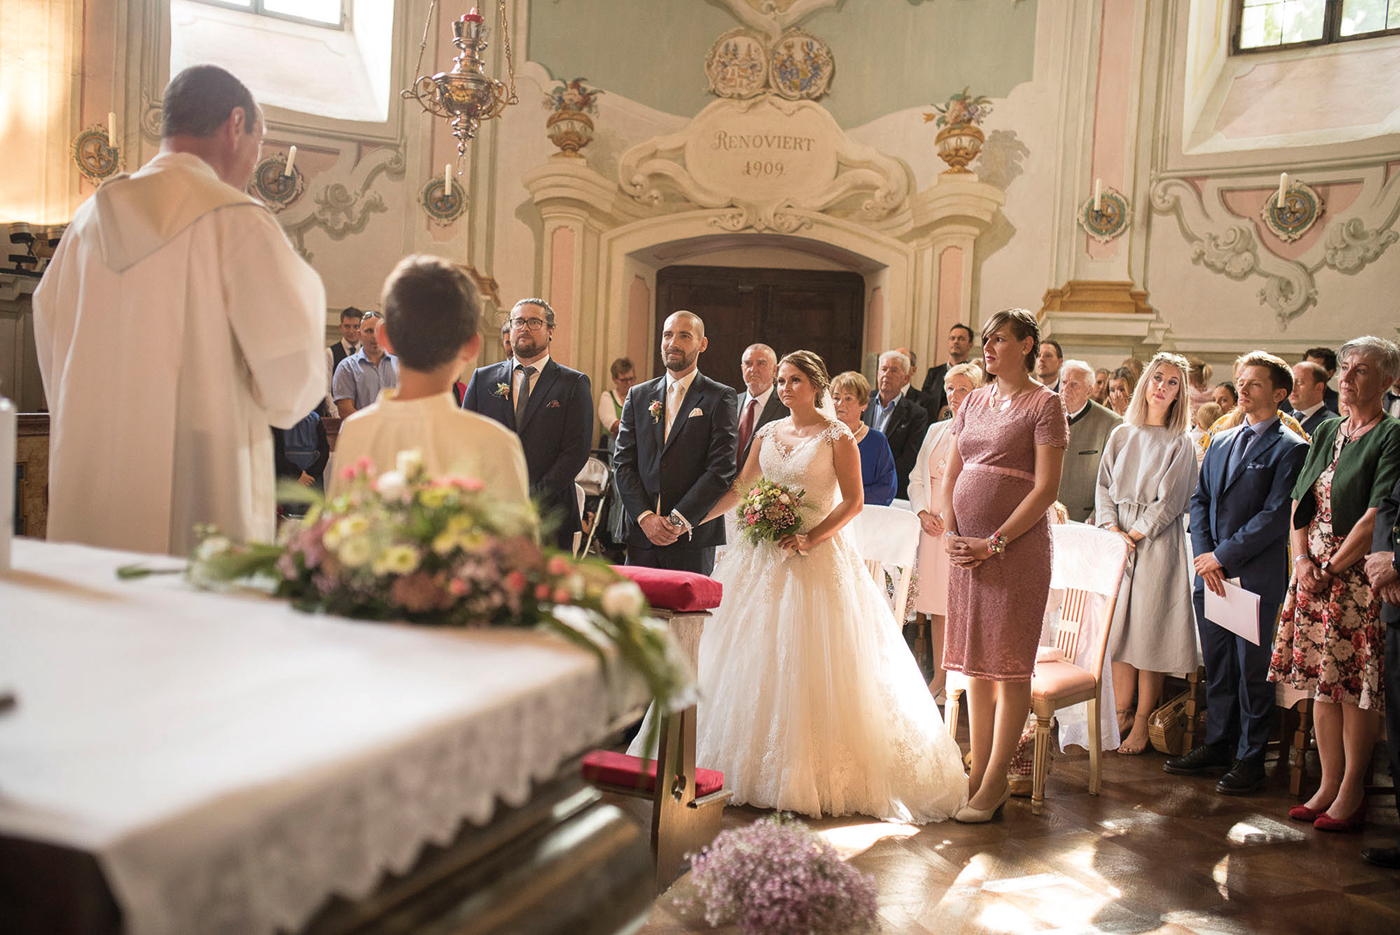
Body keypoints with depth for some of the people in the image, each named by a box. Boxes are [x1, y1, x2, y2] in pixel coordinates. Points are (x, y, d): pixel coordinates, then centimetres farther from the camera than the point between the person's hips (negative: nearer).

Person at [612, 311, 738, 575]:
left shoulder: (721, 398, 1)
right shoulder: (638, 395, 12)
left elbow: (722, 469, -7)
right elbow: (622, 462, 7)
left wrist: (679, 520, -13)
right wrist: (646, 517, -7)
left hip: (693, 535, -3)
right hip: (642, 533, 3)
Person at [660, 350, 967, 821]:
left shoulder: (836, 437, -4)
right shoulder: (768, 433, 12)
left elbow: (853, 501, -8)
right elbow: (739, 490, 15)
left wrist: (810, 539, -18)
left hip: (815, 558, -5)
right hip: (761, 557, 5)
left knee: (807, 664, -5)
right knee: (753, 656, 5)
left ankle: (811, 773, 6)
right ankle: (754, 762, 17)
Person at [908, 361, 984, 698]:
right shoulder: (935, 431, 15)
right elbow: (916, 478, 18)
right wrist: (923, 513, 2)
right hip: (933, 528, 5)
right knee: (937, 606, 9)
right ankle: (939, 675, 19)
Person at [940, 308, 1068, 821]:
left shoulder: (1045, 404, -4)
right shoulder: (973, 402, 15)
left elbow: (1046, 488, -11)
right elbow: (949, 476, 15)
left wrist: (996, 543, -15)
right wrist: (949, 535, 0)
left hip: (1017, 548, -6)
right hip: (967, 548, 6)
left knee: (1009, 664, 0)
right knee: (975, 662, 10)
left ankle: (995, 782, 7)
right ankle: (977, 771, 20)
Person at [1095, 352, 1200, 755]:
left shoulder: (1180, 444, 0)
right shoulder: (1121, 435, 11)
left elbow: (1169, 501, -5)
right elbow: (1104, 487, 10)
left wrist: (1136, 533, -12)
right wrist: (1111, 527, -5)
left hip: (1157, 544, -3)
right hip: (1117, 541, 4)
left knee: (1150, 630, -2)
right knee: (1118, 627, 6)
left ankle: (1142, 721, 7)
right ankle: (1121, 711, 18)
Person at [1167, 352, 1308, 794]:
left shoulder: (1291, 449, -6)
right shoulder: (1220, 442, 15)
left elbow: (1277, 515, -13)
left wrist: (1223, 556, -14)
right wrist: (1203, 553, -2)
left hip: (1257, 577, -6)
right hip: (1211, 572, 6)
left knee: (1253, 670, 2)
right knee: (1217, 666, 14)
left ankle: (1249, 758, 13)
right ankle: (1218, 743, 27)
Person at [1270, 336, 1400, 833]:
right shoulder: (1327, 432, 14)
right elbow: (1300, 502, 11)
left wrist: (1330, 570, -13)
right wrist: (1303, 560, -2)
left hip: (1359, 575, -6)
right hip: (1316, 573, 6)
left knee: (1356, 686, -2)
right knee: (1323, 684, 9)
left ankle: (1351, 795, 8)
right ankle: (1328, 785, 18)